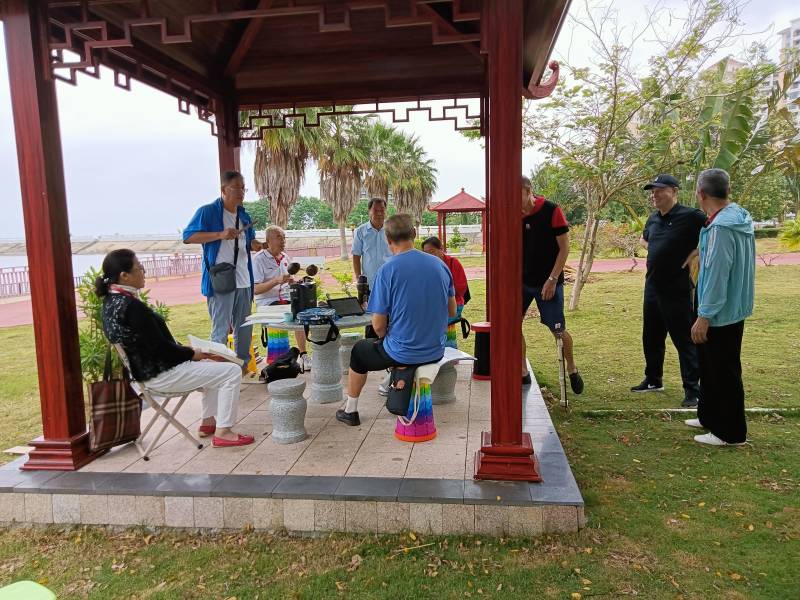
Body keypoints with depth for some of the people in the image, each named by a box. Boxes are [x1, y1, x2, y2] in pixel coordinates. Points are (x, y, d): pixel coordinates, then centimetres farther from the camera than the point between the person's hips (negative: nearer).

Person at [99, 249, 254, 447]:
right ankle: (223, 433, 0)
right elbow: (160, 347, -23)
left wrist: (183, 349, 9)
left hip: (144, 369, 10)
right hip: (160, 375, -10)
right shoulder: (131, 306, -27)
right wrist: (192, 354, -7)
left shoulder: (111, 300, 5)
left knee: (212, 365, 26)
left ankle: (207, 423, 28)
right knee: (232, 371, -6)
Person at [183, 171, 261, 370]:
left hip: (244, 281, 7)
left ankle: (243, 367, 23)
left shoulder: (244, 215, 16)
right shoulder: (208, 211, -5)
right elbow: (188, 237, -10)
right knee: (220, 331, -4)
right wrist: (220, 234, -20)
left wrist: (253, 245, 1)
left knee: (245, 330, 12)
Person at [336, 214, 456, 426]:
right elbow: (452, 311, 9)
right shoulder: (439, 264, -1)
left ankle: (350, 410, 36)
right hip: (436, 351, 5)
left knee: (359, 351, 26)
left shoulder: (387, 270, -16)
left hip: (402, 354, -5)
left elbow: (378, 325, -13)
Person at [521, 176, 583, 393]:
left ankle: (572, 370, 27)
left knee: (558, 330, 2)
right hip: (522, 280, 5)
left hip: (548, 282, -4)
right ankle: (523, 372, 12)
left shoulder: (551, 211, -13)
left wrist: (552, 279, -16)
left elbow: (564, 247, -12)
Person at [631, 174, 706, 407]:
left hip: (677, 290, -8)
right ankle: (653, 380, 33)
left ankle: (692, 390, 8)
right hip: (652, 287, 8)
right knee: (651, 337, 17)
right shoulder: (653, 218, 10)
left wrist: (695, 252, -16)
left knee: (684, 340, -2)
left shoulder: (690, 216, -13)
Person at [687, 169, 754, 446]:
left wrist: (704, 316, -22)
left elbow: (716, 274, -25)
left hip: (721, 313, -10)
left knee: (724, 372, 3)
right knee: (710, 366, 21)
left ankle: (730, 432, 16)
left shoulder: (721, 227, -24)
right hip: (732, 308, 10)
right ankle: (710, 416, 35)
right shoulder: (739, 218, 6)